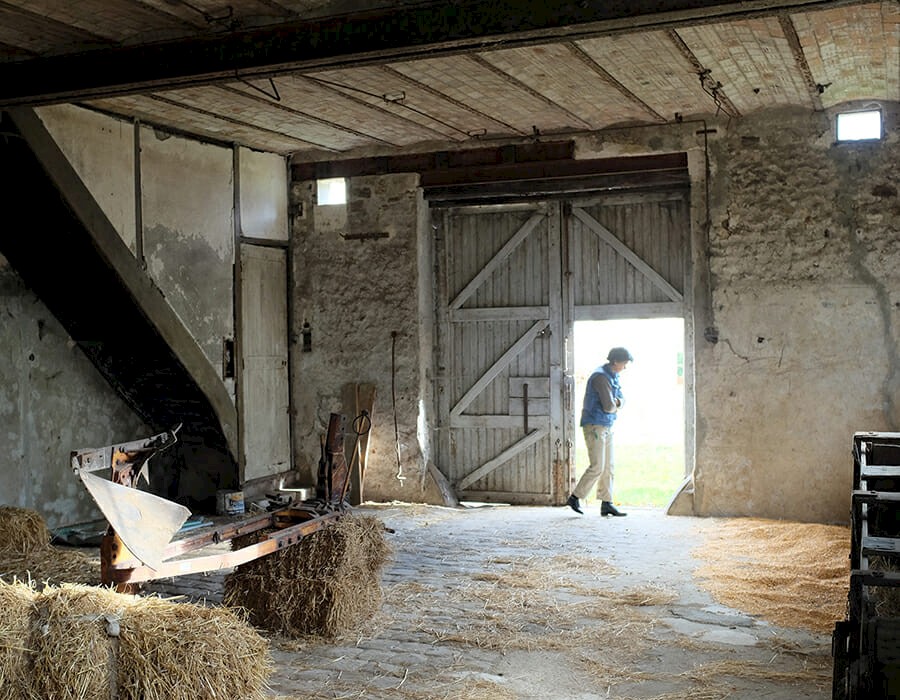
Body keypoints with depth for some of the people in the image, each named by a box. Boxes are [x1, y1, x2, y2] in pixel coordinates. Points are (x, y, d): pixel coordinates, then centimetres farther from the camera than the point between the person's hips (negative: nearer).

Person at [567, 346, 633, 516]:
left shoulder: (613, 376, 14)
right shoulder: (601, 377, -17)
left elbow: (621, 400, 13)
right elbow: (609, 406, -22)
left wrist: (616, 402, -10)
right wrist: (615, 406, 0)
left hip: (607, 427, 10)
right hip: (594, 426, -10)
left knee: (608, 467, 7)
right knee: (597, 467, -10)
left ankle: (606, 504, 10)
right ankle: (575, 497, 0)